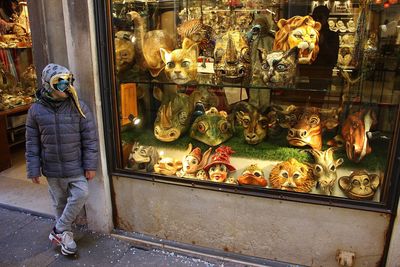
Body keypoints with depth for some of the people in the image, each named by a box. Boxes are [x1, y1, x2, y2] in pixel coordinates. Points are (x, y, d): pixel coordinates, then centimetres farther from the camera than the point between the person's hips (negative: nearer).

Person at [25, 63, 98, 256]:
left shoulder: (78, 107, -8)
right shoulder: (36, 110, -4)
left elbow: (89, 139, -6)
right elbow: (32, 143, 1)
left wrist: (90, 165, -8)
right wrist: (33, 170, 1)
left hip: (76, 166, -1)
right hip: (52, 168, 1)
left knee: (80, 195, -10)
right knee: (59, 202, 13)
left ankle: (59, 231, 11)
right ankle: (64, 233, 33)